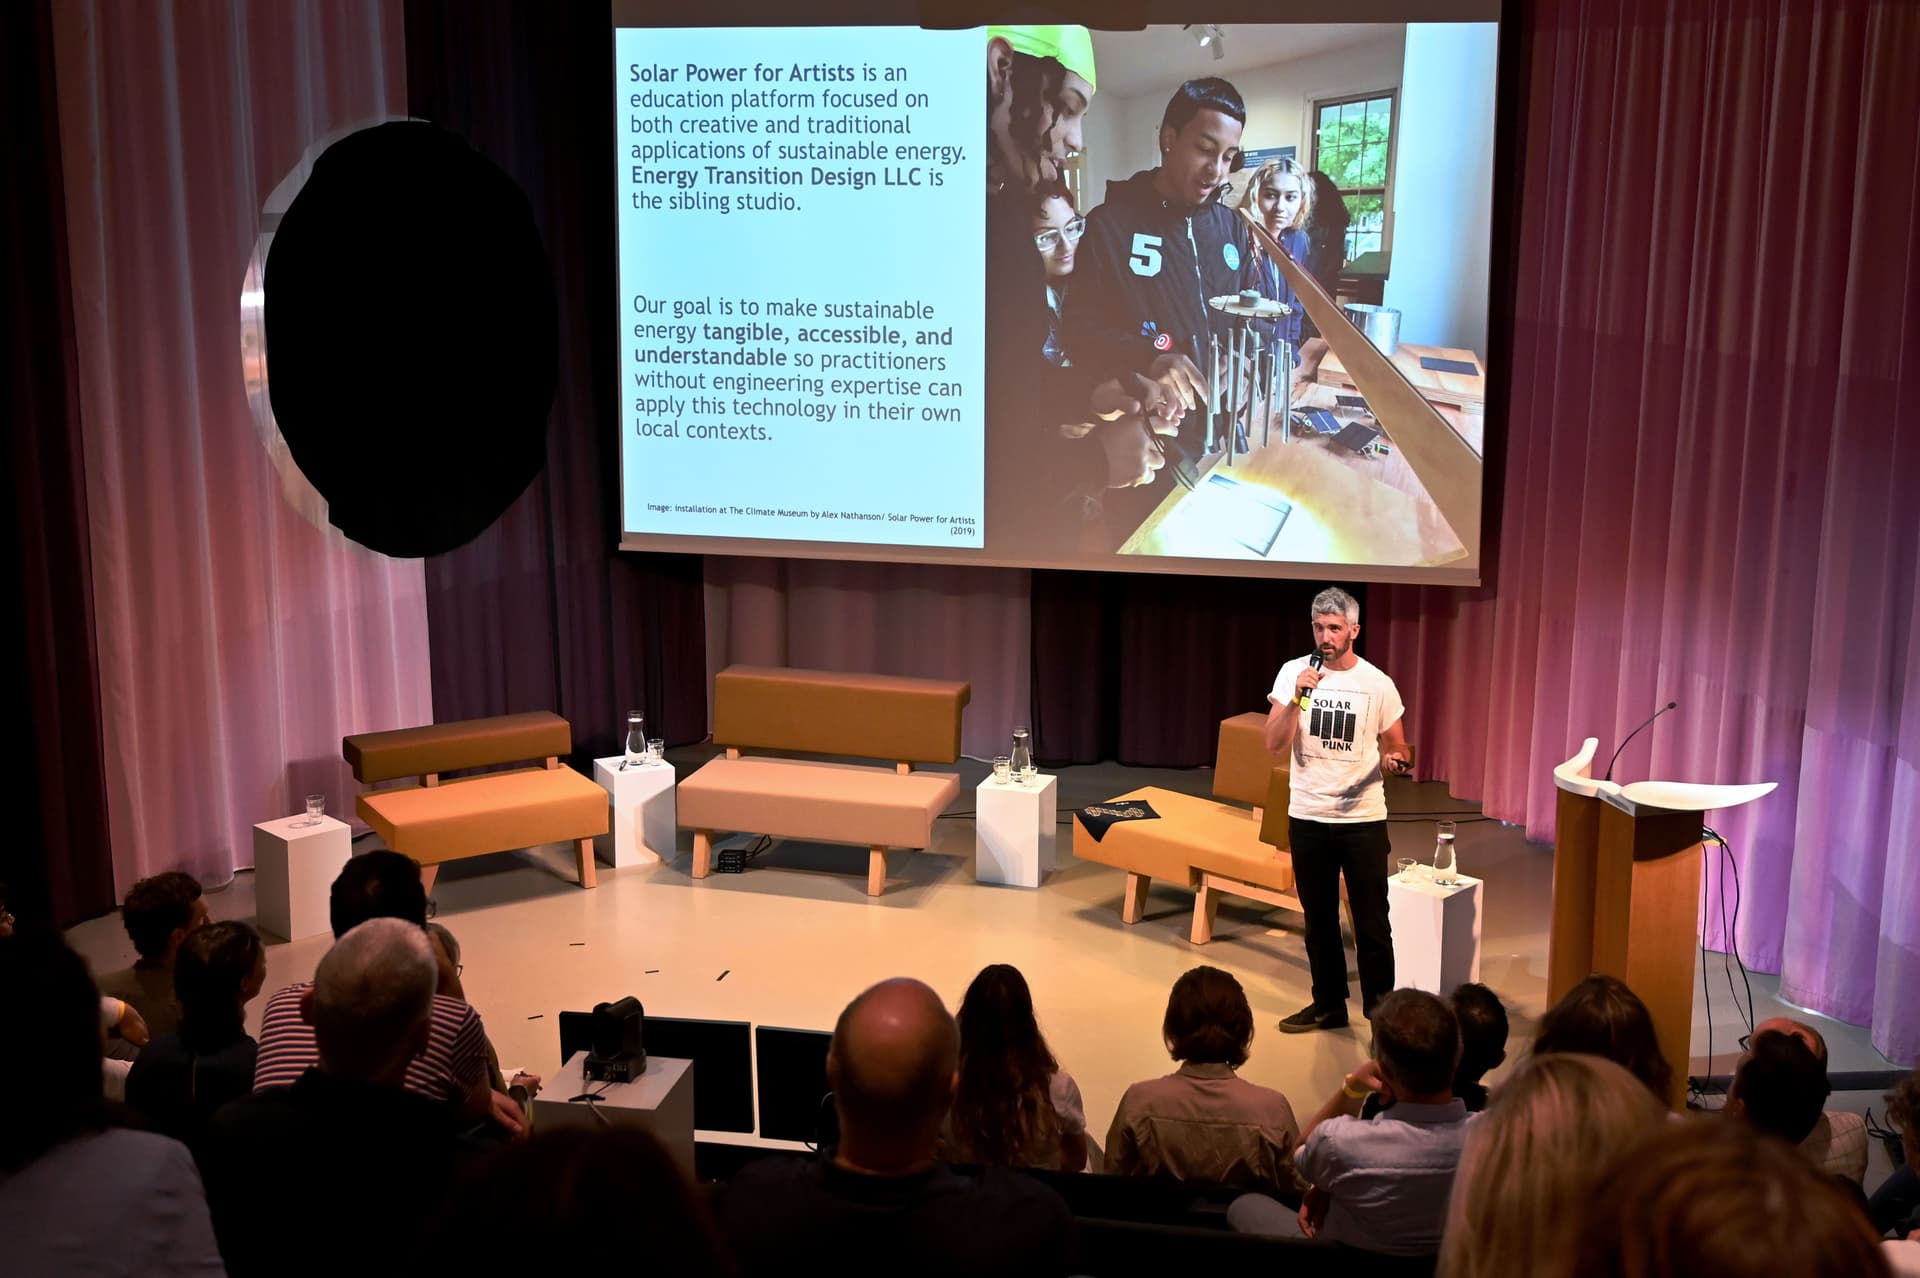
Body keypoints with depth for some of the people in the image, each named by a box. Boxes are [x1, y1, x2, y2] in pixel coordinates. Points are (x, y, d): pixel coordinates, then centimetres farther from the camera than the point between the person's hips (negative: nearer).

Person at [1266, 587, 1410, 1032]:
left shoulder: (1377, 683, -5)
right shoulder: (1293, 673, -3)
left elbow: (1396, 747, 5)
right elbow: (1274, 743, -11)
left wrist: (1395, 760, -18)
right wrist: (1298, 697, -24)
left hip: (1363, 819, -2)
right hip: (1307, 817, 2)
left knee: (1371, 921, 1)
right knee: (1319, 919, 14)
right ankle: (1328, 1004, 28)